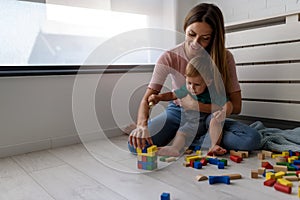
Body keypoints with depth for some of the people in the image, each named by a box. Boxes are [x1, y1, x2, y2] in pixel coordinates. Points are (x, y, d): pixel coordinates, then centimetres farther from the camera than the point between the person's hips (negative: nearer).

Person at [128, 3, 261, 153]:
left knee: (251, 139, -27)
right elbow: (147, 100, -19)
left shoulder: (224, 58, -15)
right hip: (177, 113, -1)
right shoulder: (169, 58, -17)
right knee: (136, 143, -26)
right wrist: (142, 125, -40)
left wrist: (196, 105, -26)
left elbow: (235, 107, -15)